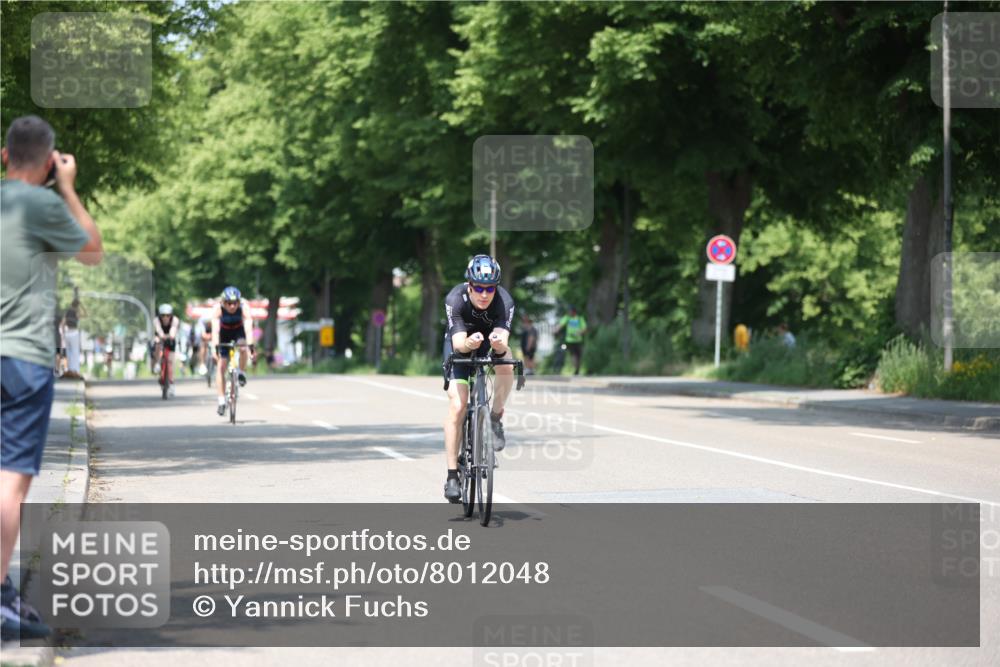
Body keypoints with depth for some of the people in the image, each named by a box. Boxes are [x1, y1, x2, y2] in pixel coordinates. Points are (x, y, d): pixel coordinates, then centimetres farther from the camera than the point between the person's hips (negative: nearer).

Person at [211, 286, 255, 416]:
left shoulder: (244, 306, -32)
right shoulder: (218, 308, -31)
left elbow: (248, 326, -40)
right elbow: (215, 329, -38)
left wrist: (251, 346, -52)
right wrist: (215, 347, -50)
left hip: (239, 331, 0)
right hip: (224, 333, 0)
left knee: (242, 347, -35)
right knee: (220, 367, -8)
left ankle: (242, 374, -8)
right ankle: (222, 402, -3)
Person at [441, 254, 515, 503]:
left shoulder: (504, 301, -30)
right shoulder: (455, 299, -32)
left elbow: (503, 339, -41)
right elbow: (458, 343, -39)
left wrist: (498, 343, -64)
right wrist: (469, 343, -61)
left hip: (491, 343, 1)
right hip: (461, 344, -1)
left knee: (506, 367, -35)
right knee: (457, 406, -15)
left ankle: (496, 418, -9)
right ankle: (452, 475, -9)